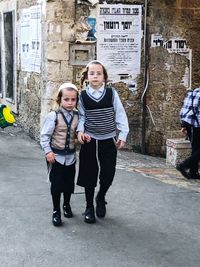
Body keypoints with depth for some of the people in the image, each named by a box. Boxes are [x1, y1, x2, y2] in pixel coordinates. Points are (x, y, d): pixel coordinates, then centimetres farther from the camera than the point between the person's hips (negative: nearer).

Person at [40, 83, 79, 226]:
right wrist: (48, 151, -17)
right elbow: (45, 135, -10)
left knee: (69, 183, 14)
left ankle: (67, 205, 37)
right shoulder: (53, 116, -12)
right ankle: (56, 211, 17)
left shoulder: (77, 116, -1)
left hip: (71, 156, 3)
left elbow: (77, 134, 9)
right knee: (56, 185, 2)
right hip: (56, 156, -3)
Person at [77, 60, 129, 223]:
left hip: (109, 141, 0)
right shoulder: (82, 96, -3)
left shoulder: (111, 93, -5)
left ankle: (101, 198, 33)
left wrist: (123, 135, -3)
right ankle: (89, 207, 24)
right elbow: (82, 116, 3)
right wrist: (80, 130, -14)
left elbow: (120, 115, -1)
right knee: (89, 174, 6)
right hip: (89, 141, 0)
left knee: (108, 173, 3)